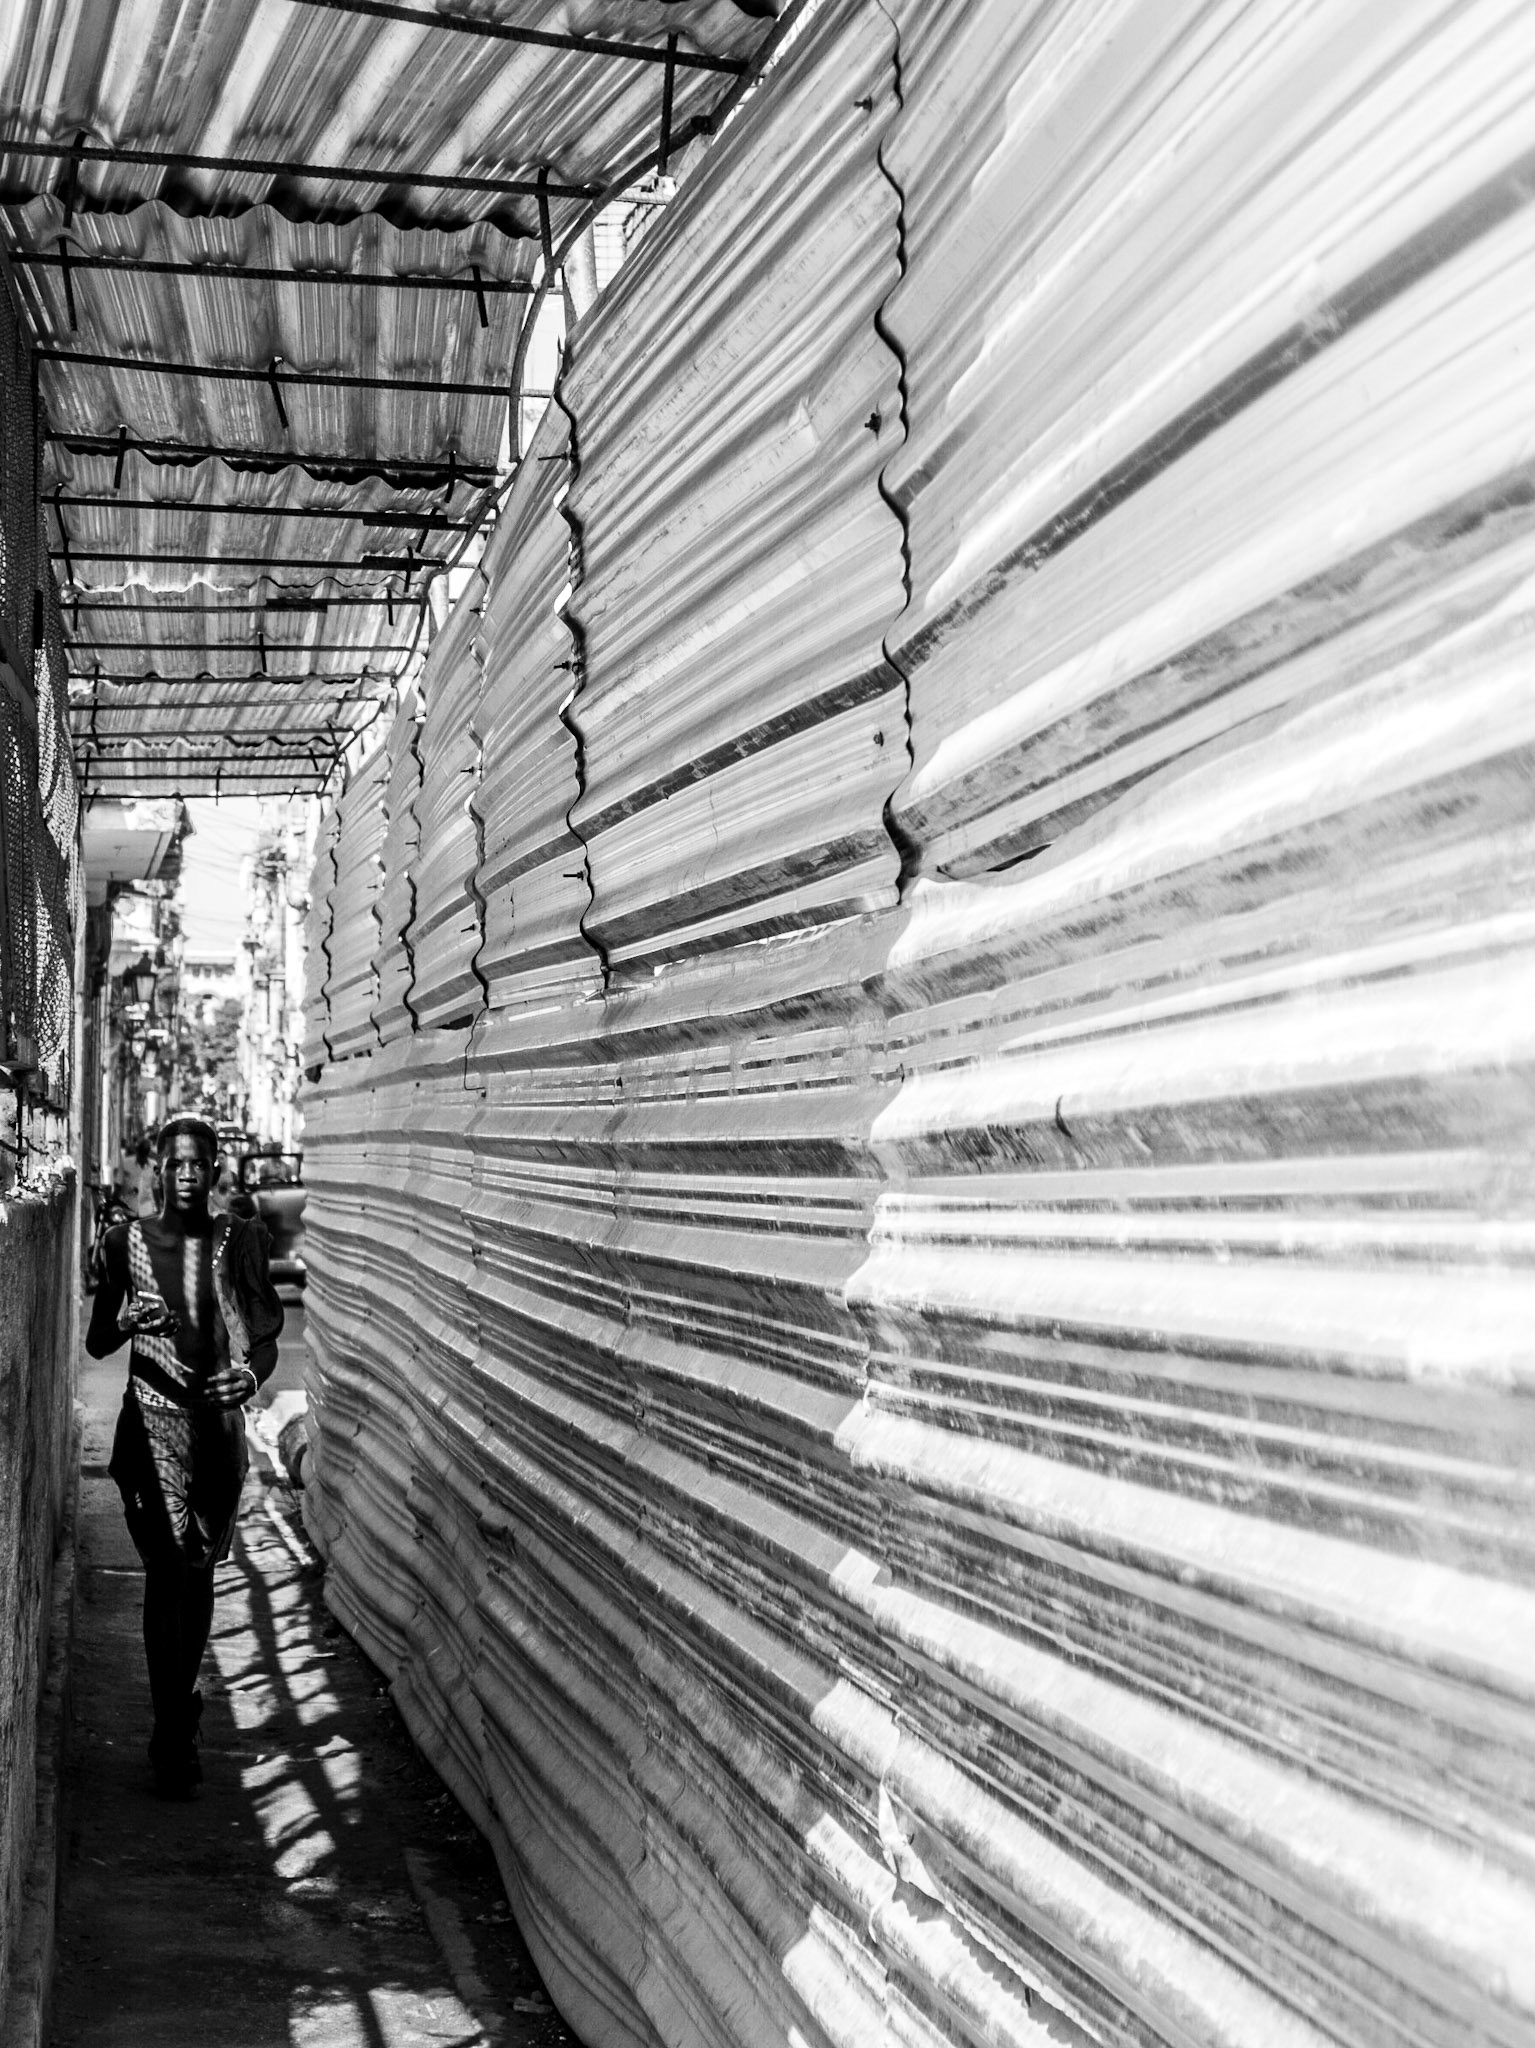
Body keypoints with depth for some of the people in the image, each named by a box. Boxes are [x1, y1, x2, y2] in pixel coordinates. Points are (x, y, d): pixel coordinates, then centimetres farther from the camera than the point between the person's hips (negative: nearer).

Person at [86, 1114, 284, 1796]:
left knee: (198, 1574, 12)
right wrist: (127, 1320, -17)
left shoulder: (239, 1241, 1)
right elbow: (96, 1343, 5)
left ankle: (180, 1699, 33)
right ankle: (174, 1734, -2)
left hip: (218, 1425, 2)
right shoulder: (128, 1242, 0)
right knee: (166, 1573, -8)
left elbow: (266, 1333, -3)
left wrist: (250, 1372, -24)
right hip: (152, 1426, -2)